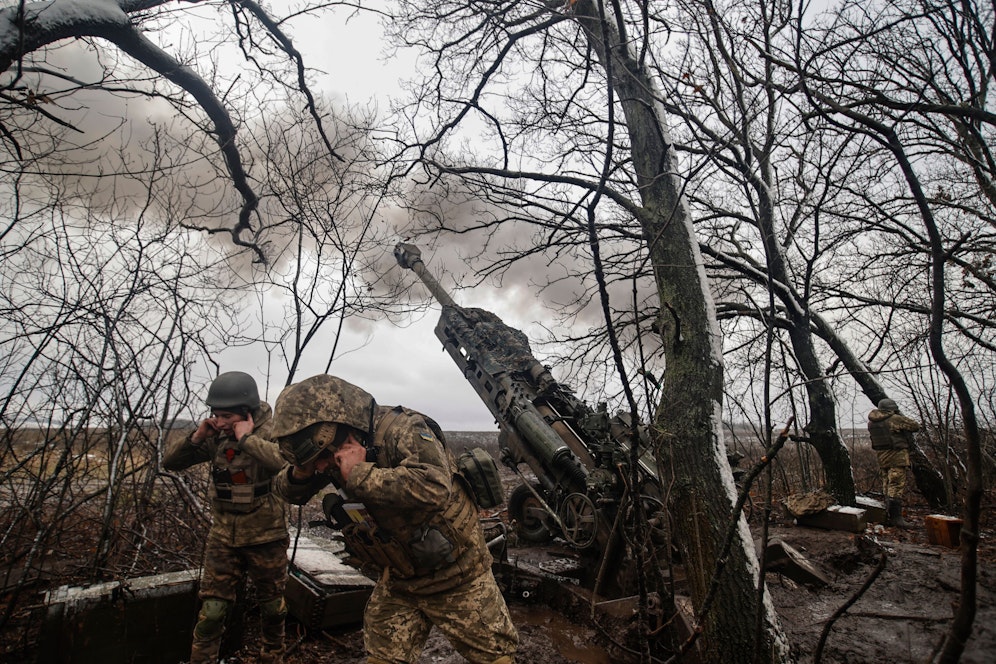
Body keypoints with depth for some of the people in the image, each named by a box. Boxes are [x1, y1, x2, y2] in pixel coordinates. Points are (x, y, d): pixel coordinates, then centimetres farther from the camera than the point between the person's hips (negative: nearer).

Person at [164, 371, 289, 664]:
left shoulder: (272, 432, -18)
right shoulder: (216, 436, -4)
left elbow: (289, 461, -38)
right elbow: (170, 462, 2)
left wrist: (247, 439, -32)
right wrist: (196, 438, -15)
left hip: (266, 538, -2)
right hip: (223, 538, 3)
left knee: (272, 607, 16)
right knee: (211, 610, 3)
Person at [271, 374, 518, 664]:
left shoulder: (403, 431, -28)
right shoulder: (334, 448, -5)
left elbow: (434, 488, -45)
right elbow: (289, 492, 6)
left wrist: (360, 474, -38)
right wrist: (300, 471, -17)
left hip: (455, 577, -6)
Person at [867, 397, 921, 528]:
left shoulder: (871, 422, 7)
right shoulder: (896, 419, -12)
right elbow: (916, 426, -2)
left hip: (882, 457, 7)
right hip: (897, 456, -7)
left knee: (887, 486, 13)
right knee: (897, 486, -6)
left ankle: (889, 517, 17)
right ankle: (896, 517, -8)